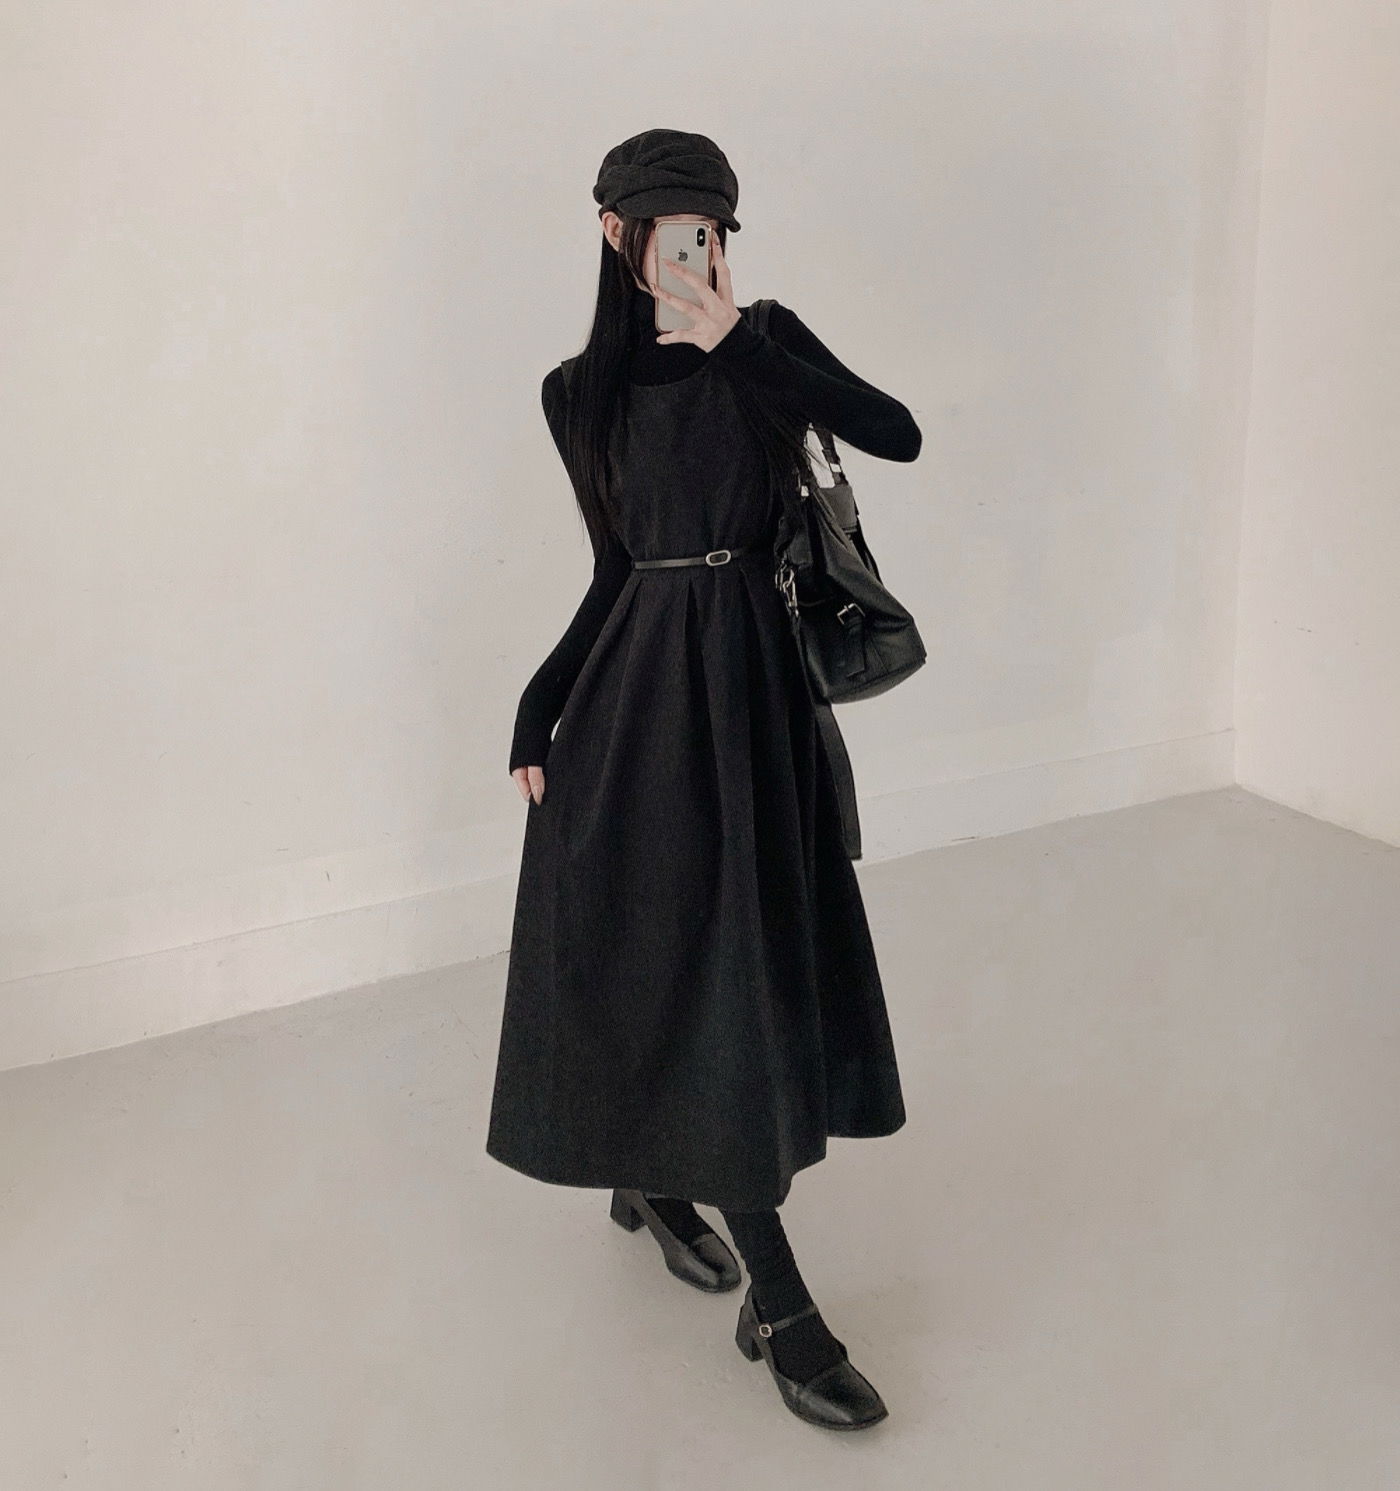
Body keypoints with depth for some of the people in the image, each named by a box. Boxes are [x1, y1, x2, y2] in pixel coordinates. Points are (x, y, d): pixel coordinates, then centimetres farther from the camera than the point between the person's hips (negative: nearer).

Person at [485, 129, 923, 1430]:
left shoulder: (765, 344, 4)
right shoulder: (583, 393, 4)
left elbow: (897, 436, -12)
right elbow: (616, 568, 6)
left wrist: (741, 344, -16)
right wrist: (539, 713, 0)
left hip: (748, 682, 2)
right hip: (639, 689, -2)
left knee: (742, 949, 10)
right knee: (694, 960, -4)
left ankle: (655, 1178, 38)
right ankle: (778, 1310, 3)